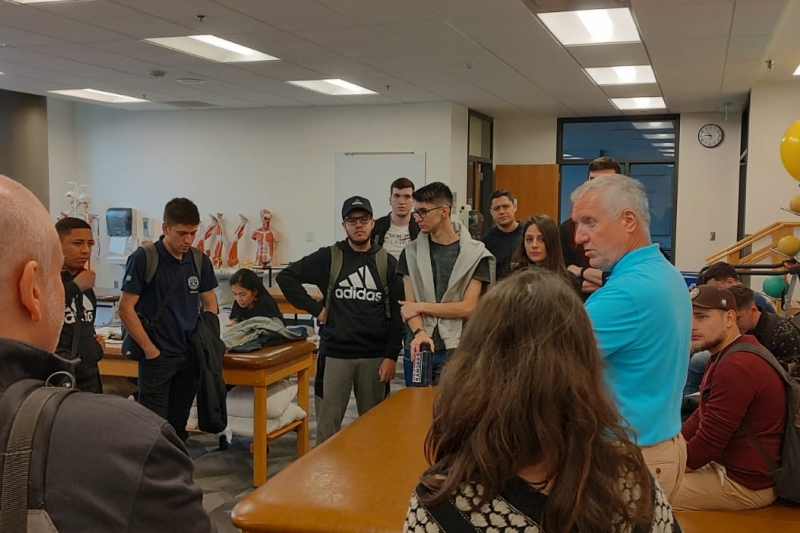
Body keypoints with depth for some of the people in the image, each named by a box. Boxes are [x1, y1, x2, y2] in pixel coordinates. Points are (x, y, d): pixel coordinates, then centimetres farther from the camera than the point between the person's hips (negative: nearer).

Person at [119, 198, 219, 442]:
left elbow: (210, 305, 14)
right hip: (157, 357, -5)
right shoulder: (143, 259, -11)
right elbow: (126, 309, -10)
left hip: (190, 356, 5)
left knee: (179, 425, 15)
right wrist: (149, 349, -11)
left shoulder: (200, 261, 4)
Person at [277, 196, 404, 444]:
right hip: (335, 354, -1)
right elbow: (286, 277, 0)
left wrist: (391, 356, -5)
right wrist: (315, 308, -5)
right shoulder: (328, 257, 0)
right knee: (327, 423, 5)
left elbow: (397, 314, 1)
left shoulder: (387, 263, 3)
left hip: (374, 356, 1)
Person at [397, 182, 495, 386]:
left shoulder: (475, 254, -2)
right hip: (418, 349, 2)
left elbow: (468, 308, -7)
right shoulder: (411, 252, 6)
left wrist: (421, 306, -6)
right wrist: (419, 332, -19)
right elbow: (409, 305, 0)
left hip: (457, 351, -2)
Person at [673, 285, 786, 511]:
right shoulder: (727, 356, 12)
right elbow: (701, 416, 15)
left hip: (745, 482, -10)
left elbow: (708, 443, -24)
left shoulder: (737, 366, -25)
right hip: (726, 465, 10)